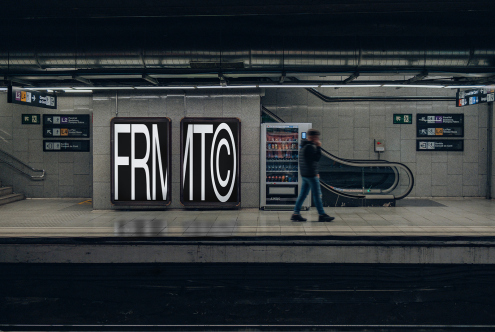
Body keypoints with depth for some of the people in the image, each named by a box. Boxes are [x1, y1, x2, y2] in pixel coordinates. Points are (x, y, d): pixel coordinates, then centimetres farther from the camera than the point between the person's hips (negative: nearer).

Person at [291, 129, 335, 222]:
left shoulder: (305, 146, 17)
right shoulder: (310, 146, -15)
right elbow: (317, 158, -19)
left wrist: (315, 172, 23)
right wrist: (319, 147, -13)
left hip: (305, 175, 10)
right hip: (311, 175, -10)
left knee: (303, 194, 10)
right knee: (317, 195, -2)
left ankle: (296, 213, 10)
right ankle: (322, 215, 4)